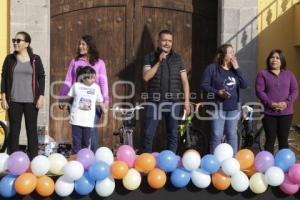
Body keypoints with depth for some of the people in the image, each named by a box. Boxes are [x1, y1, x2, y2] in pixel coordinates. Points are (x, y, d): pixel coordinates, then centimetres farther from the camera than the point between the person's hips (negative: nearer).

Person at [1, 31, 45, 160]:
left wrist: (41, 97, -5)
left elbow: (41, 78, 2)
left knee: (32, 129, 3)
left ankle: (33, 159, 10)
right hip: (14, 101, 1)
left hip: (31, 101, -1)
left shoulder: (35, 59, 2)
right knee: (14, 130, 4)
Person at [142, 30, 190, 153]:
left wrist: (187, 100, 0)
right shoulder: (150, 57, 4)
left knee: (172, 134, 8)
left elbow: (184, 81, 7)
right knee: (148, 134, -1)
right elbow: (146, 77, -10)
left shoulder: (177, 58, 8)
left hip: (173, 102, 1)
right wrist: (159, 62, -13)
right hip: (154, 101, -1)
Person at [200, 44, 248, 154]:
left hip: (233, 108, 4)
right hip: (218, 107, -4)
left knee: (232, 135, 9)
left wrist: (237, 69, -5)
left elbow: (244, 85, 0)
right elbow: (204, 85, -7)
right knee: (217, 135, -3)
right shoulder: (212, 68, -4)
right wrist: (217, 92, -20)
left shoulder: (234, 69, 11)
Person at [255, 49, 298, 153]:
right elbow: (259, 91, -6)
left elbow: (295, 90, 5)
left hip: (286, 112, 2)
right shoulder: (263, 74, 2)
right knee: (270, 139, 2)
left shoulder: (289, 74, 11)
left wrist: (287, 102, -11)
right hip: (269, 113, -2)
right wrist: (270, 103, -18)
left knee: (283, 140, 8)